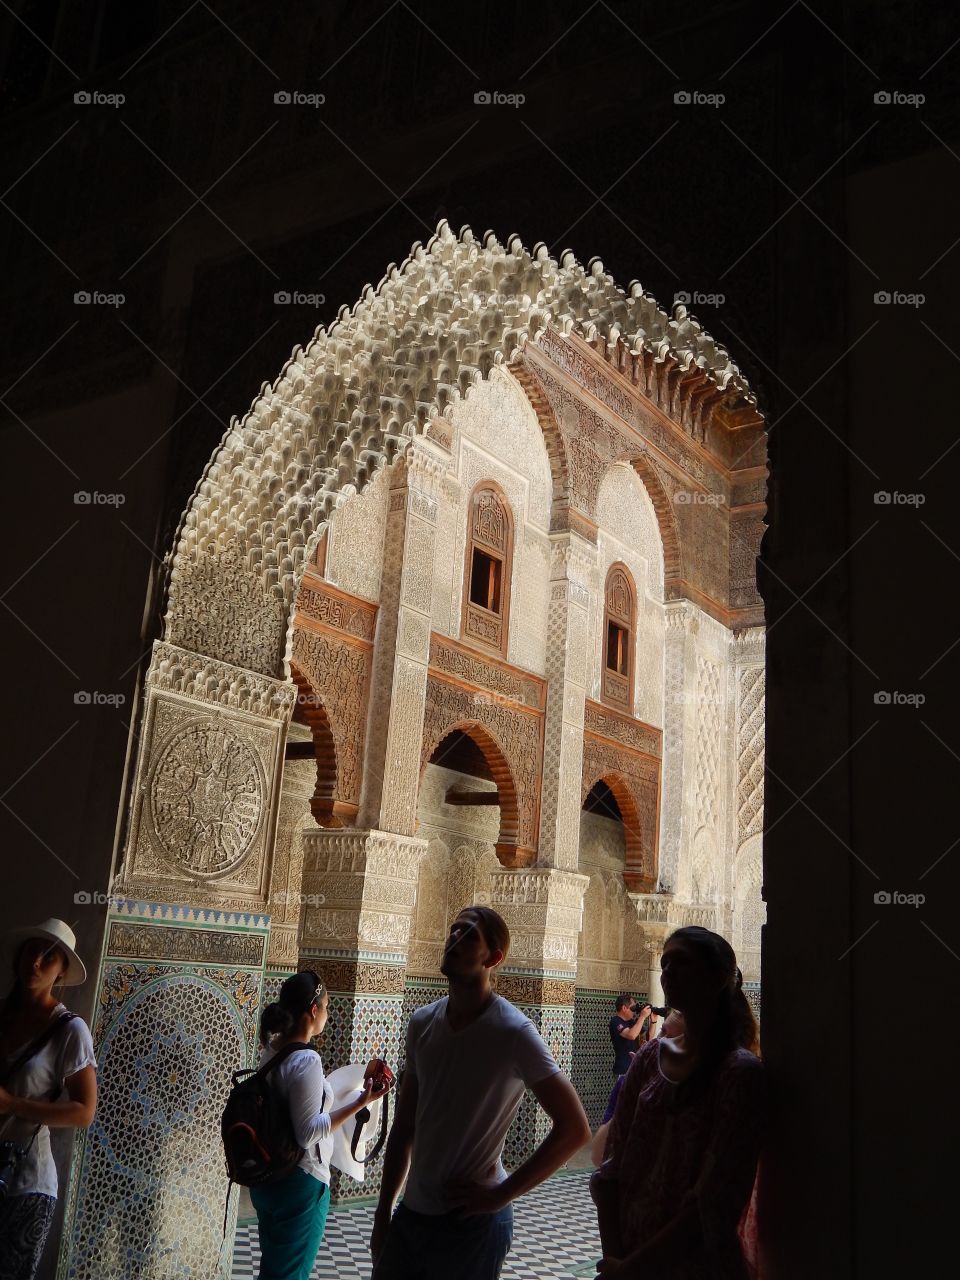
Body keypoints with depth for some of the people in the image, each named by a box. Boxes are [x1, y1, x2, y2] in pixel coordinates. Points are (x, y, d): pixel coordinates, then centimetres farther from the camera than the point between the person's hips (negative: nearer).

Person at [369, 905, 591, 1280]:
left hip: (472, 1223, -5)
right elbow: (404, 1127, 9)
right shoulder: (422, 1023, 1)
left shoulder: (514, 1032, -17)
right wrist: (382, 1215, 10)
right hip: (410, 1215, 5)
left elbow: (574, 1129, -17)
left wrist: (501, 1195, -14)